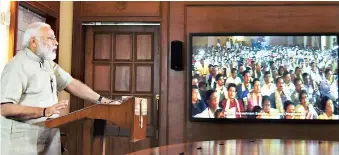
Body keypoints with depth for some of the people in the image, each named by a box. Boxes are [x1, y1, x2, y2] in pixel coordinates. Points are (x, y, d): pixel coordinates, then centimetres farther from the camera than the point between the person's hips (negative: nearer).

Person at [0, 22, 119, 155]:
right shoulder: (18, 66, -16)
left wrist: (100, 100, -1)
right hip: (24, 140, -8)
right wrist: (45, 111, -30)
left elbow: (71, 84, 8)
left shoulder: (48, 63, 12)